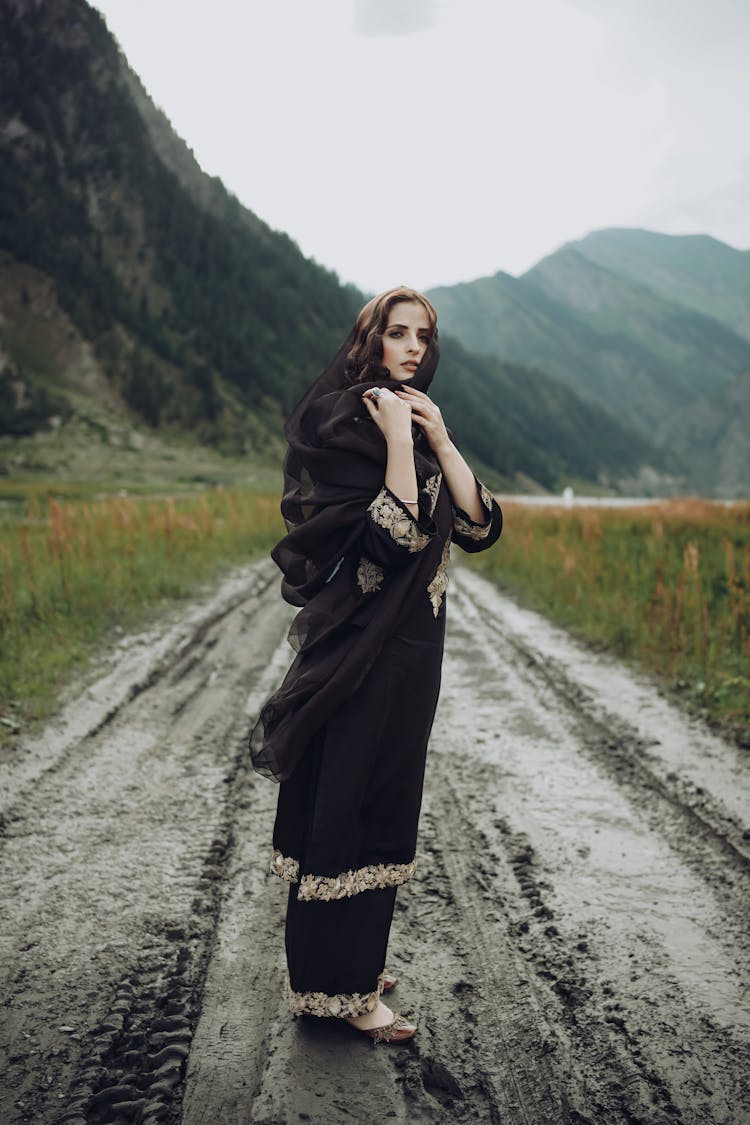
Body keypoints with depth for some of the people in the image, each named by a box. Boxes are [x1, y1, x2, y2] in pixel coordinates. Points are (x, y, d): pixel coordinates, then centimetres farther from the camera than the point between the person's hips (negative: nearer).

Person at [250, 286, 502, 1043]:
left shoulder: (415, 424, 14)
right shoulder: (345, 420, -12)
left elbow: (479, 526, 2)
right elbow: (394, 537, -23)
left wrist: (439, 439, -5)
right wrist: (398, 440, -22)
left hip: (412, 646, 9)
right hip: (362, 645, -9)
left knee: (382, 801, 16)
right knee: (347, 800, -2)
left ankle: (355, 959, 31)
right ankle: (337, 988, 10)